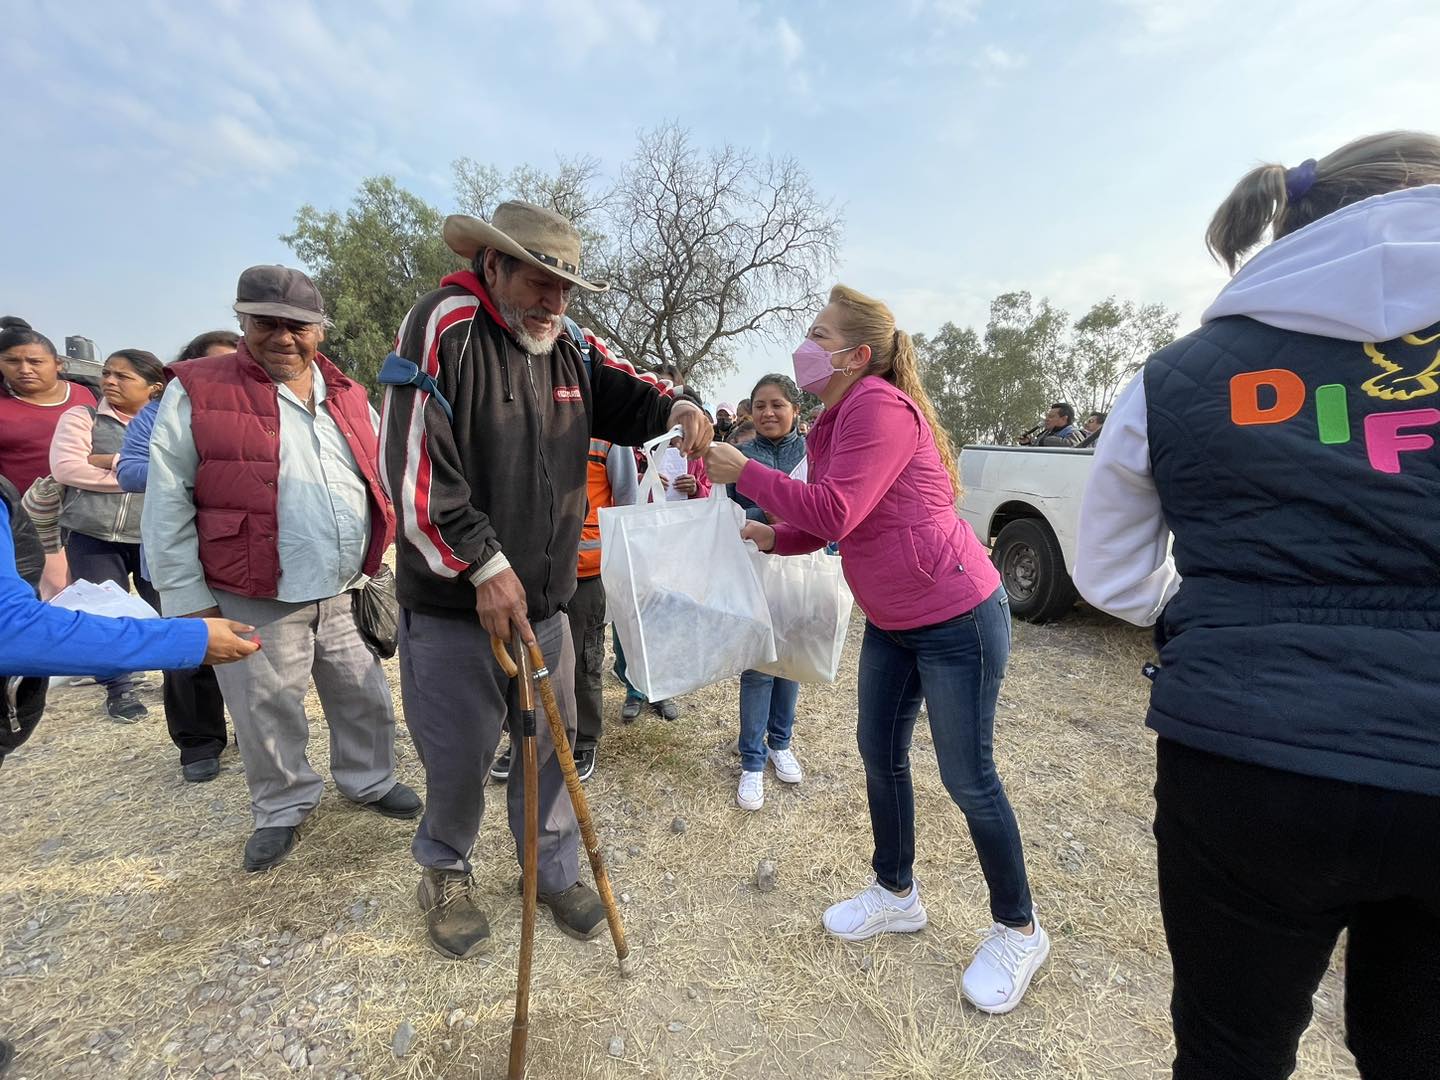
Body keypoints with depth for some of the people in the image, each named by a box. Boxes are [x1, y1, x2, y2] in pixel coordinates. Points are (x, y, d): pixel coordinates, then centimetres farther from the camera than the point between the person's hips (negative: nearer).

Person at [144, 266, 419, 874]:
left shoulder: (349, 397, 8)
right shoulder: (197, 394, -6)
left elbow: (380, 484, 14)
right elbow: (167, 508, -5)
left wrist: (385, 559, 10)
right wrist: (188, 598, -7)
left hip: (349, 594, 4)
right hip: (255, 604, -3)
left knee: (366, 700, 16)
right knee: (267, 716, 12)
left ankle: (370, 781, 40)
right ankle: (284, 807, 36)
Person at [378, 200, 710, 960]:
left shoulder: (570, 346, 7)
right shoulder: (443, 327, -13)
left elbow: (625, 397, 19)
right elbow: (413, 466, -19)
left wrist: (676, 409, -5)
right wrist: (486, 566, -19)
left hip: (545, 602, 6)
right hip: (453, 606, -5)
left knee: (550, 746, 17)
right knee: (458, 759, 10)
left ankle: (555, 871, 40)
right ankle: (444, 871, 41)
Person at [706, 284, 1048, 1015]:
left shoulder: (881, 406, -21)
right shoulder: (837, 419, 9)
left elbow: (837, 511, -28)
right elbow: (833, 520, 16)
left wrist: (744, 473, -20)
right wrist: (777, 538, -1)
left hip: (957, 618, -9)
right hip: (891, 621, 9)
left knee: (967, 777, 3)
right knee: (880, 755, 15)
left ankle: (1019, 930, 27)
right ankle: (896, 894, 37)